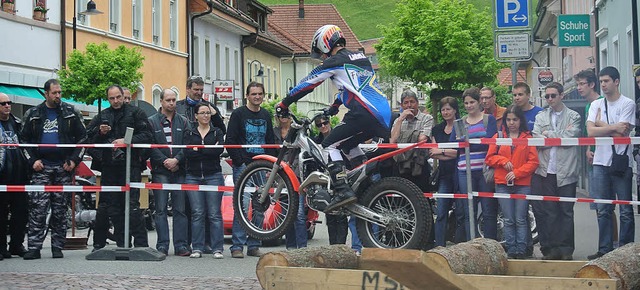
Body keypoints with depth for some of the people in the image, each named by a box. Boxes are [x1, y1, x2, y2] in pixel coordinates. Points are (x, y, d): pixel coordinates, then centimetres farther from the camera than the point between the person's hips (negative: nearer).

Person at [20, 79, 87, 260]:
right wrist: (32, 160, -2)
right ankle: (34, 247, -7)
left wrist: (74, 160, -3)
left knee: (60, 209, 3)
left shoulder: (71, 113, 7)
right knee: (38, 208, -7)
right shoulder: (33, 114, 10)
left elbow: (82, 138, 8)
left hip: (63, 167, 0)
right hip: (41, 167, 0)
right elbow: (25, 140, 12)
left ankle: (57, 247, 9)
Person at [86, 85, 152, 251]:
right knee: (113, 207, 7)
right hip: (109, 167, 5)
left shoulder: (135, 113, 4)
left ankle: (141, 244, -8)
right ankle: (122, 244, 16)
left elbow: (147, 136, -5)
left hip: (130, 167, -5)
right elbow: (89, 139, 18)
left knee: (132, 205, -11)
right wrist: (100, 133, -2)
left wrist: (126, 141, -15)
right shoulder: (102, 117, 16)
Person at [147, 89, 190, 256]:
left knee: (180, 209, 1)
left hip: (179, 171, 2)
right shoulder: (152, 121, 7)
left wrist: (176, 160, -10)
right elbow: (151, 146, -1)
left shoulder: (183, 122, 13)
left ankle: (181, 245, 3)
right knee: (161, 209, -1)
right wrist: (165, 161, -11)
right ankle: (162, 245, 1)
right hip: (160, 171, -2)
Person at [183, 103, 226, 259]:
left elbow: (219, 150, -8)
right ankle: (197, 248, 2)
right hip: (193, 177, 1)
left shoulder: (217, 132, 12)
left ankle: (217, 249, -2)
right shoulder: (190, 133, 14)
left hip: (213, 176, -1)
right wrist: (208, 151, -9)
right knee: (197, 213, -2)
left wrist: (198, 149, -8)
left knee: (214, 213, -5)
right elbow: (188, 152, -4)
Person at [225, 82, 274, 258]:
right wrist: (240, 162, -12)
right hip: (242, 166, -5)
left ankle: (254, 246, 9)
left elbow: (271, 142, 19)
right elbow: (230, 141, -4)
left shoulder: (266, 116, 16)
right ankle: (237, 246, -7)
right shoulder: (238, 114, 1)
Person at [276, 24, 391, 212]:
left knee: (331, 145, -3)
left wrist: (284, 103, 14)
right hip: (384, 114, 9)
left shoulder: (335, 61, 1)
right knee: (348, 144, 25)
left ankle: (342, 191, -17)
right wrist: (334, 107, 53)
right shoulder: (360, 57, 26)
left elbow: (308, 83, 5)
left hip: (364, 113, -9)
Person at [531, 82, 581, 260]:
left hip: (566, 171, -2)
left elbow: (570, 138, -9)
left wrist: (548, 134, -2)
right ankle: (552, 249, 6)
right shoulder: (540, 117, 14)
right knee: (547, 212, 1)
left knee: (566, 212, 2)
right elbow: (536, 140, -1)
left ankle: (566, 249, 7)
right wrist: (560, 136, -6)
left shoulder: (573, 116, 6)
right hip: (545, 171, 2)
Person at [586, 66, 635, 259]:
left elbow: (622, 134, -12)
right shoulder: (596, 105, 11)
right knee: (603, 210, 7)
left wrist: (601, 124, -3)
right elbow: (591, 131, -2)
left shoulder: (628, 104, -3)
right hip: (600, 162, 5)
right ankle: (605, 249, 13)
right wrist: (614, 127, -10)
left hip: (621, 163, -4)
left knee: (625, 211, 0)